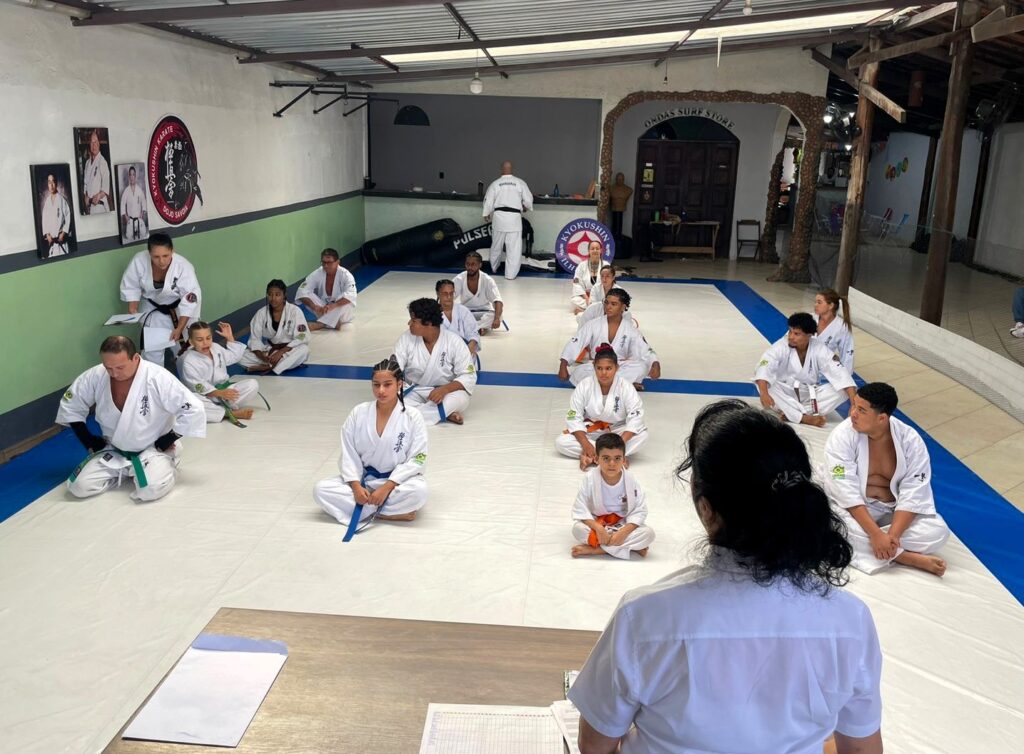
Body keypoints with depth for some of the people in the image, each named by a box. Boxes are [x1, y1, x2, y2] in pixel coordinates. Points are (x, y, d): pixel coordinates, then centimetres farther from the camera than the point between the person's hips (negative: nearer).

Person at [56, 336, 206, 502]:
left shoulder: (158, 378, -25)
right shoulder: (95, 376, -12)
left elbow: (193, 410, -24)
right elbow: (70, 406, 6)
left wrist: (167, 441, -16)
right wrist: (88, 440, 1)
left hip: (152, 450, -4)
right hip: (113, 451, 5)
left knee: (151, 489, -30)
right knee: (78, 486, -11)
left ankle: (163, 466, 5)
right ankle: (127, 472, 13)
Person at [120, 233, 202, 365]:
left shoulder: (183, 266, -32)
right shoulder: (139, 261, -27)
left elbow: (190, 300, -26)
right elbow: (130, 287, -9)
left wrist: (180, 328, -25)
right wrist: (133, 313, -15)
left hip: (179, 309, -1)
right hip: (153, 309, 2)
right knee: (151, 349, 7)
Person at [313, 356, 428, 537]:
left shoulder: (413, 417, -13)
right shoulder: (358, 413, -6)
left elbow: (415, 460, -13)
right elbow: (348, 454, -3)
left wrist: (386, 488, -22)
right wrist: (356, 486, -18)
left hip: (396, 481, -3)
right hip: (362, 479, 4)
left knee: (419, 490, -36)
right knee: (321, 489, -20)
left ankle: (367, 511, -19)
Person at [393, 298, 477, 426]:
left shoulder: (454, 341, -13)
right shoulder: (406, 339, -7)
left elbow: (468, 376, -13)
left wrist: (445, 389, -30)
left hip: (444, 393, -2)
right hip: (413, 392, 2)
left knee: (461, 398, -35)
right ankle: (445, 413, -27)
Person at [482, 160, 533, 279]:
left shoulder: (495, 184, -1)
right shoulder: (520, 183, -3)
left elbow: (488, 201, 2)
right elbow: (528, 200, 1)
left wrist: (487, 215, 18)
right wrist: (526, 207, 23)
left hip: (499, 216, 2)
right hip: (514, 217, -2)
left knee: (496, 245, 18)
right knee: (514, 247, 2)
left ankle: (494, 268, 37)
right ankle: (511, 274, 1)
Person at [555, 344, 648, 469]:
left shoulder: (626, 387, -16)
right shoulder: (584, 386, -15)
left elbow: (635, 417, -20)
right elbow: (574, 417, -15)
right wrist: (586, 444, -28)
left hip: (617, 433, 0)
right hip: (590, 432, 1)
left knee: (642, 434, -29)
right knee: (560, 442, -25)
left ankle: (590, 457, -30)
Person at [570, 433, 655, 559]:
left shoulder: (630, 480, -13)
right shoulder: (589, 479, -16)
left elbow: (640, 510, -12)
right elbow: (580, 509, -16)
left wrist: (624, 532, -27)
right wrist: (598, 529, -29)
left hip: (622, 525, 1)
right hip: (596, 524, -1)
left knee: (648, 533, -26)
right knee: (578, 529, -32)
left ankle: (594, 549, -26)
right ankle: (632, 547, -26)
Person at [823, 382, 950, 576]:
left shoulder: (910, 439, -11)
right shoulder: (842, 435, -18)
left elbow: (913, 493, -13)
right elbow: (846, 490, -23)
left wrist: (893, 534, -27)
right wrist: (875, 534, -31)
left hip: (893, 510, 2)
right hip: (853, 508, -2)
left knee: (937, 531, -21)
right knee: (843, 530, -35)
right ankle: (910, 558, -21)